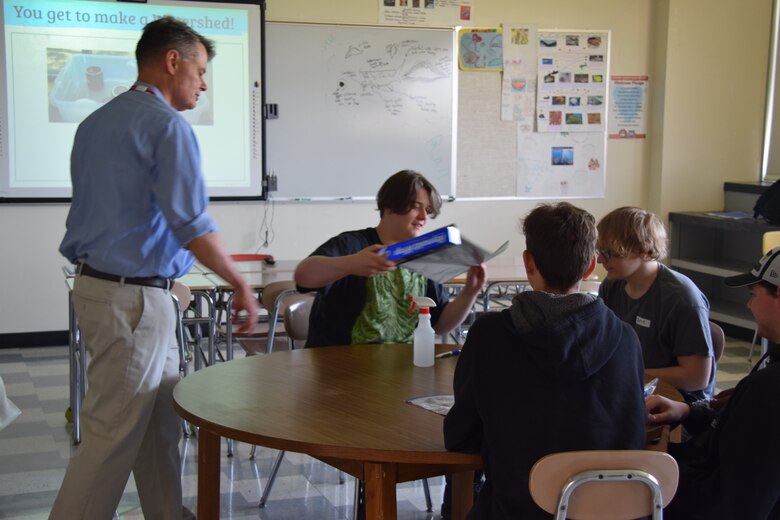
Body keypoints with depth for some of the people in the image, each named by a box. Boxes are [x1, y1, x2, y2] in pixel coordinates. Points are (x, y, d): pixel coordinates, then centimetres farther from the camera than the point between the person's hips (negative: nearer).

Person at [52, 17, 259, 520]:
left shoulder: (96, 122, 15)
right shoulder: (167, 125, -14)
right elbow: (192, 224, -19)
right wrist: (241, 285, -8)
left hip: (97, 283, 9)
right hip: (134, 296, -9)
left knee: (161, 421, 15)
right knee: (113, 434, -2)